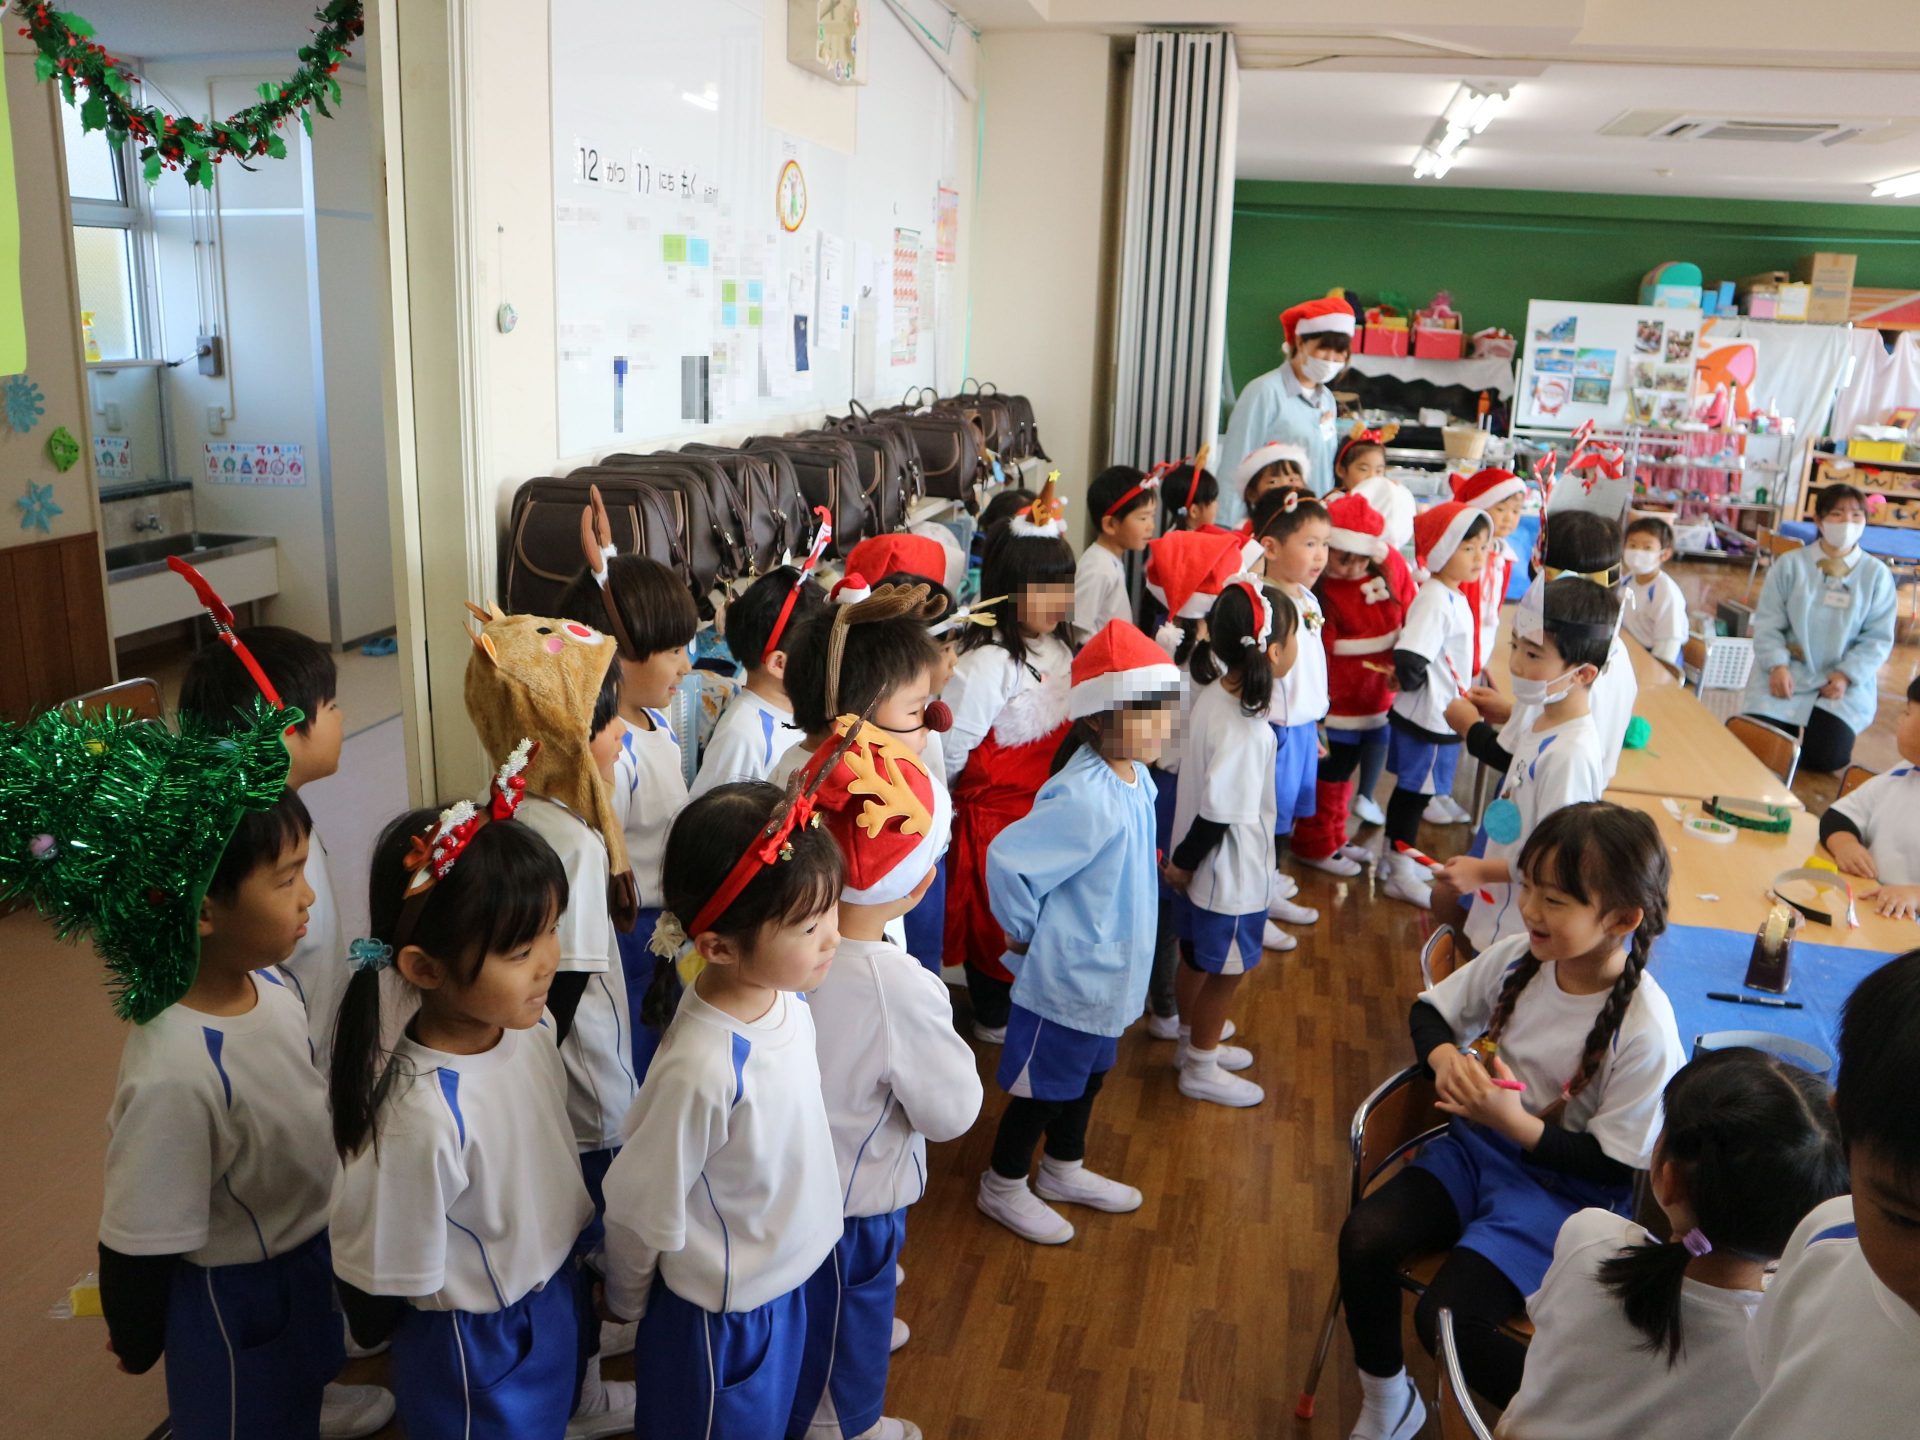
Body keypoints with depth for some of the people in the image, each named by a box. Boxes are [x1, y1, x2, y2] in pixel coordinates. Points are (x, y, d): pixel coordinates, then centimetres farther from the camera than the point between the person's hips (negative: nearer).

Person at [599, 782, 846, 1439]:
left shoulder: (787, 997, -15)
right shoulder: (703, 1069, -37)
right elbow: (638, 1208, -22)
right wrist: (625, 1304, -4)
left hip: (787, 1284, 7)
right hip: (721, 1317, -7)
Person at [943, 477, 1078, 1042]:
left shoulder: (1058, 647, 0)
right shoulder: (988, 663, -28)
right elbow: (949, 750, -25)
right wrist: (946, 804, -9)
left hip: (1047, 808, 8)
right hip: (996, 815, -8)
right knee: (996, 919, 12)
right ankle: (994, 1018, 34)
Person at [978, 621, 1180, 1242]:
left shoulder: (1134, 779, -3)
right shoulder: (1086, 799, -32)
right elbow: (1005, 862, -32)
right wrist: (1026, 931, -18)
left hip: (1107, 974, 9)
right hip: (1069, 975, -9)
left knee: (1087, 1075, 26)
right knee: (1043, 1085, 12)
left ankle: (1064, 1172, 49)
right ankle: (1003, 1186, 35)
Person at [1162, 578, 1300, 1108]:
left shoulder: (1211, 692, -7)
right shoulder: (1246, 730, -34)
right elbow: (1219, 811, -27)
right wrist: (1184, 862, -12)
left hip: (1201, 866, 8)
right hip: (1230, 874, -8)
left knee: (1197, 958, 26)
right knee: (1225, 972, 13)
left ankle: (1196, 1042, 48)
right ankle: (1201, 1069, 32)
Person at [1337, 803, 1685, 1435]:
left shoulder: (1645, 1030, -23)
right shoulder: (1520, 957, -9)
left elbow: (1613, 1163, -16)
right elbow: (1430, 1009, 7)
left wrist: (1514, 1122, -27)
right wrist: (1444, 1057, -15)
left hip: (1563, 1189, -5)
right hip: (1477, 1146, 6)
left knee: (1445, 1318, -21)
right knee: (1363, 1237, -15)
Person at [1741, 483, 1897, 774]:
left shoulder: (1877, 575, 1)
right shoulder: (1790, 564, 1)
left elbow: (1878, 638, 0)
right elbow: (1767, 622, -1)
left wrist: (1847, 675, -14)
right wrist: (1777, 666, -16)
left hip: (1847, 683, 0)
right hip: (1788, 672, 0)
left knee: (1826, 756, -17)